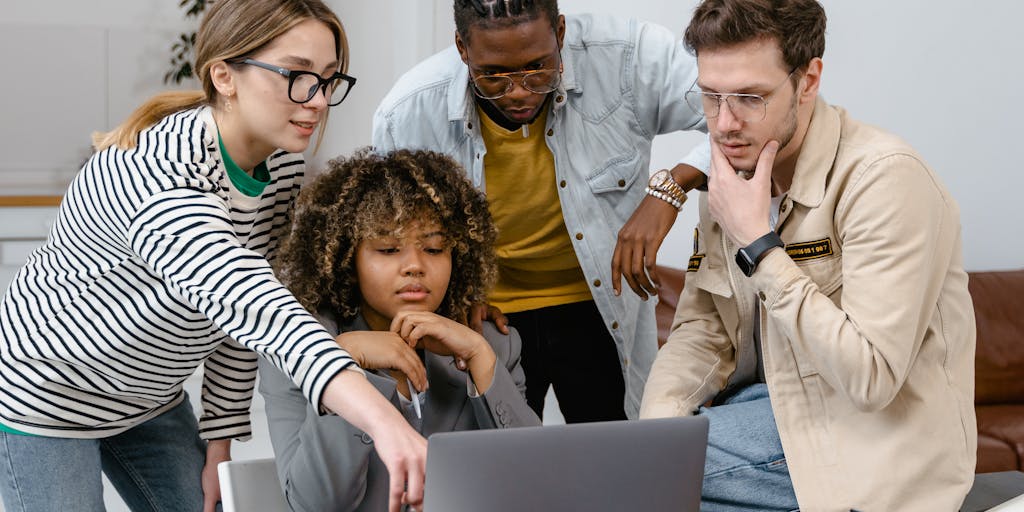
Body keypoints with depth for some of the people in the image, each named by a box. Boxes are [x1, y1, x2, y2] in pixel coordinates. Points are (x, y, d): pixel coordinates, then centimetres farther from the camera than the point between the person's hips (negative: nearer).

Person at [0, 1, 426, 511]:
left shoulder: (283, 166, -9)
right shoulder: (157, 173, -36)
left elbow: (238, 319, 1)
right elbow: (246, 300, -52)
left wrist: (221, 440, -1)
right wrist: (383, 421, -63)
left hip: (150, 394, 7)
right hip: (46, 393, -7)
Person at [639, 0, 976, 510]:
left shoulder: (885, 177, -21)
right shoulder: (732, 176, 5)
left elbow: (870, 377, -26)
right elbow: (700, 329, 9)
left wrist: (758, 244, -24)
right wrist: (656, 419, -11)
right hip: (775, 403, 7)